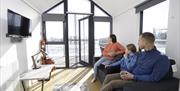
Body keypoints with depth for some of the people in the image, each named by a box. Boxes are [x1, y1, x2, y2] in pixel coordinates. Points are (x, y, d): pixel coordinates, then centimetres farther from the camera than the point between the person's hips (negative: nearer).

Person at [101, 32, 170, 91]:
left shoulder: (161, 58, -17)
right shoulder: (140, 54, 7)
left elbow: (154, 78, -20)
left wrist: (133, 76, -20)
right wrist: (127, 72, -3)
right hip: (131, 75, 7)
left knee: (112, 83, -21)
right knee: (108, 77, -7)